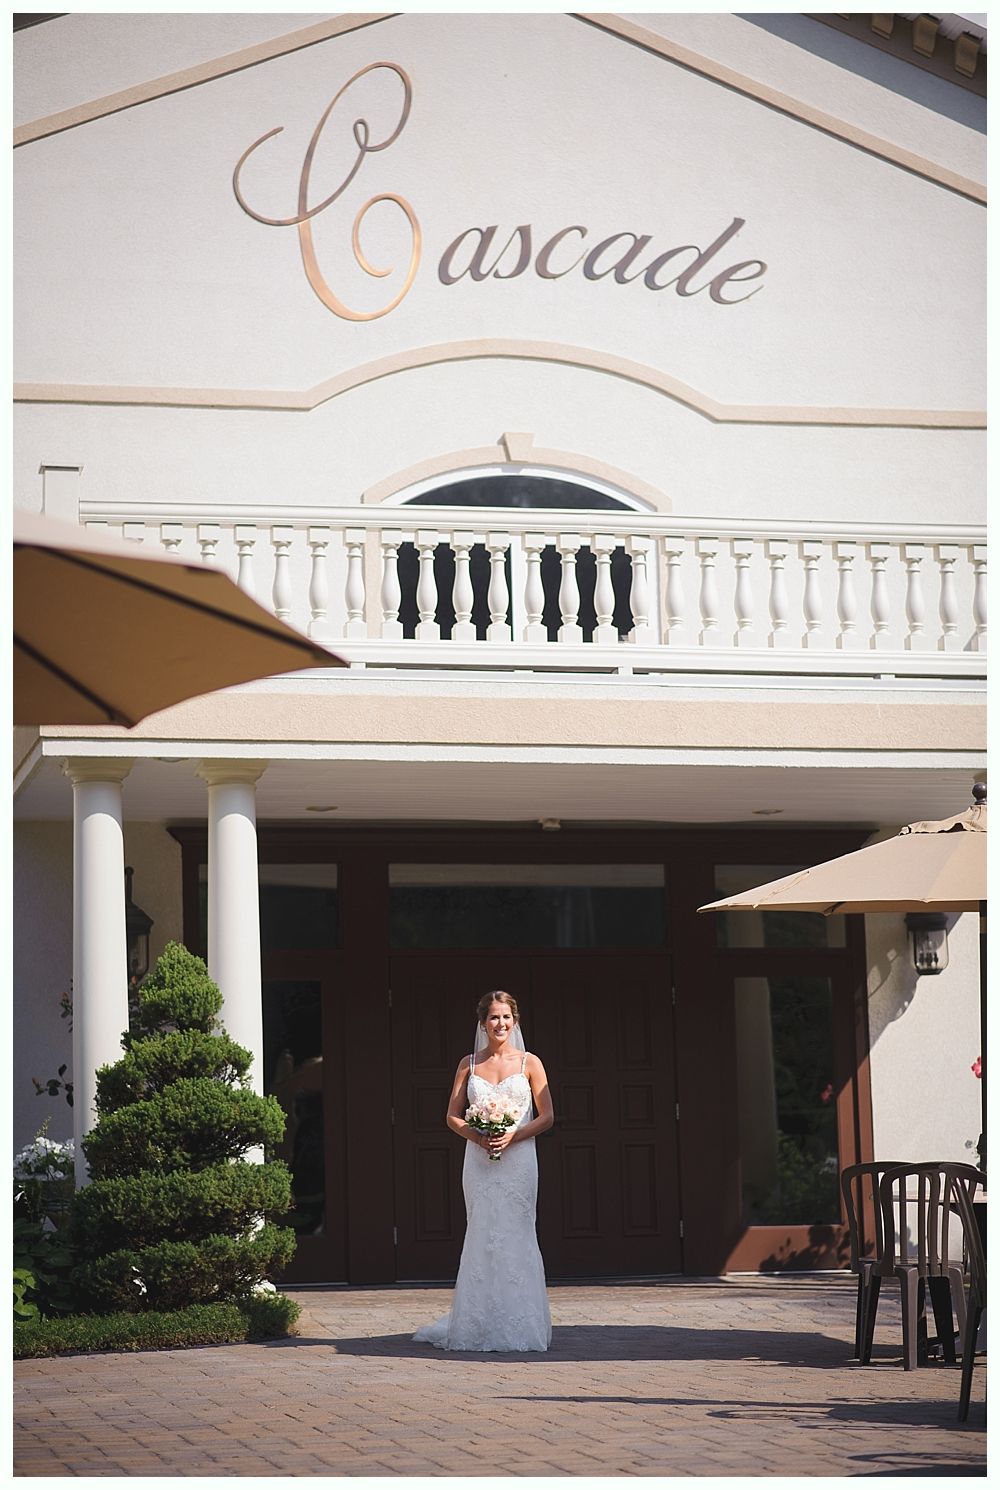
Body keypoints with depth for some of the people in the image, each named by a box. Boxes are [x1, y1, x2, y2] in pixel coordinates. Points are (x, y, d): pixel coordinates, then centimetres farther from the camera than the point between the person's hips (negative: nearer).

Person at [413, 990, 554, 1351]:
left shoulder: (529, 1063, 5)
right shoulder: (469, 1065, 9)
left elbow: (546, 1117, 3)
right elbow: (453, 1116, 10)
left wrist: (512, 1136, -11)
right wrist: (479, 1137, -9)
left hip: (518, 1159, -1)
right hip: (479, 1161, 1)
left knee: (516, 1237, -4)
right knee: (482, 1238, -2)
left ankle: (519, 1326, 0)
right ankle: (481, 1326, 2)